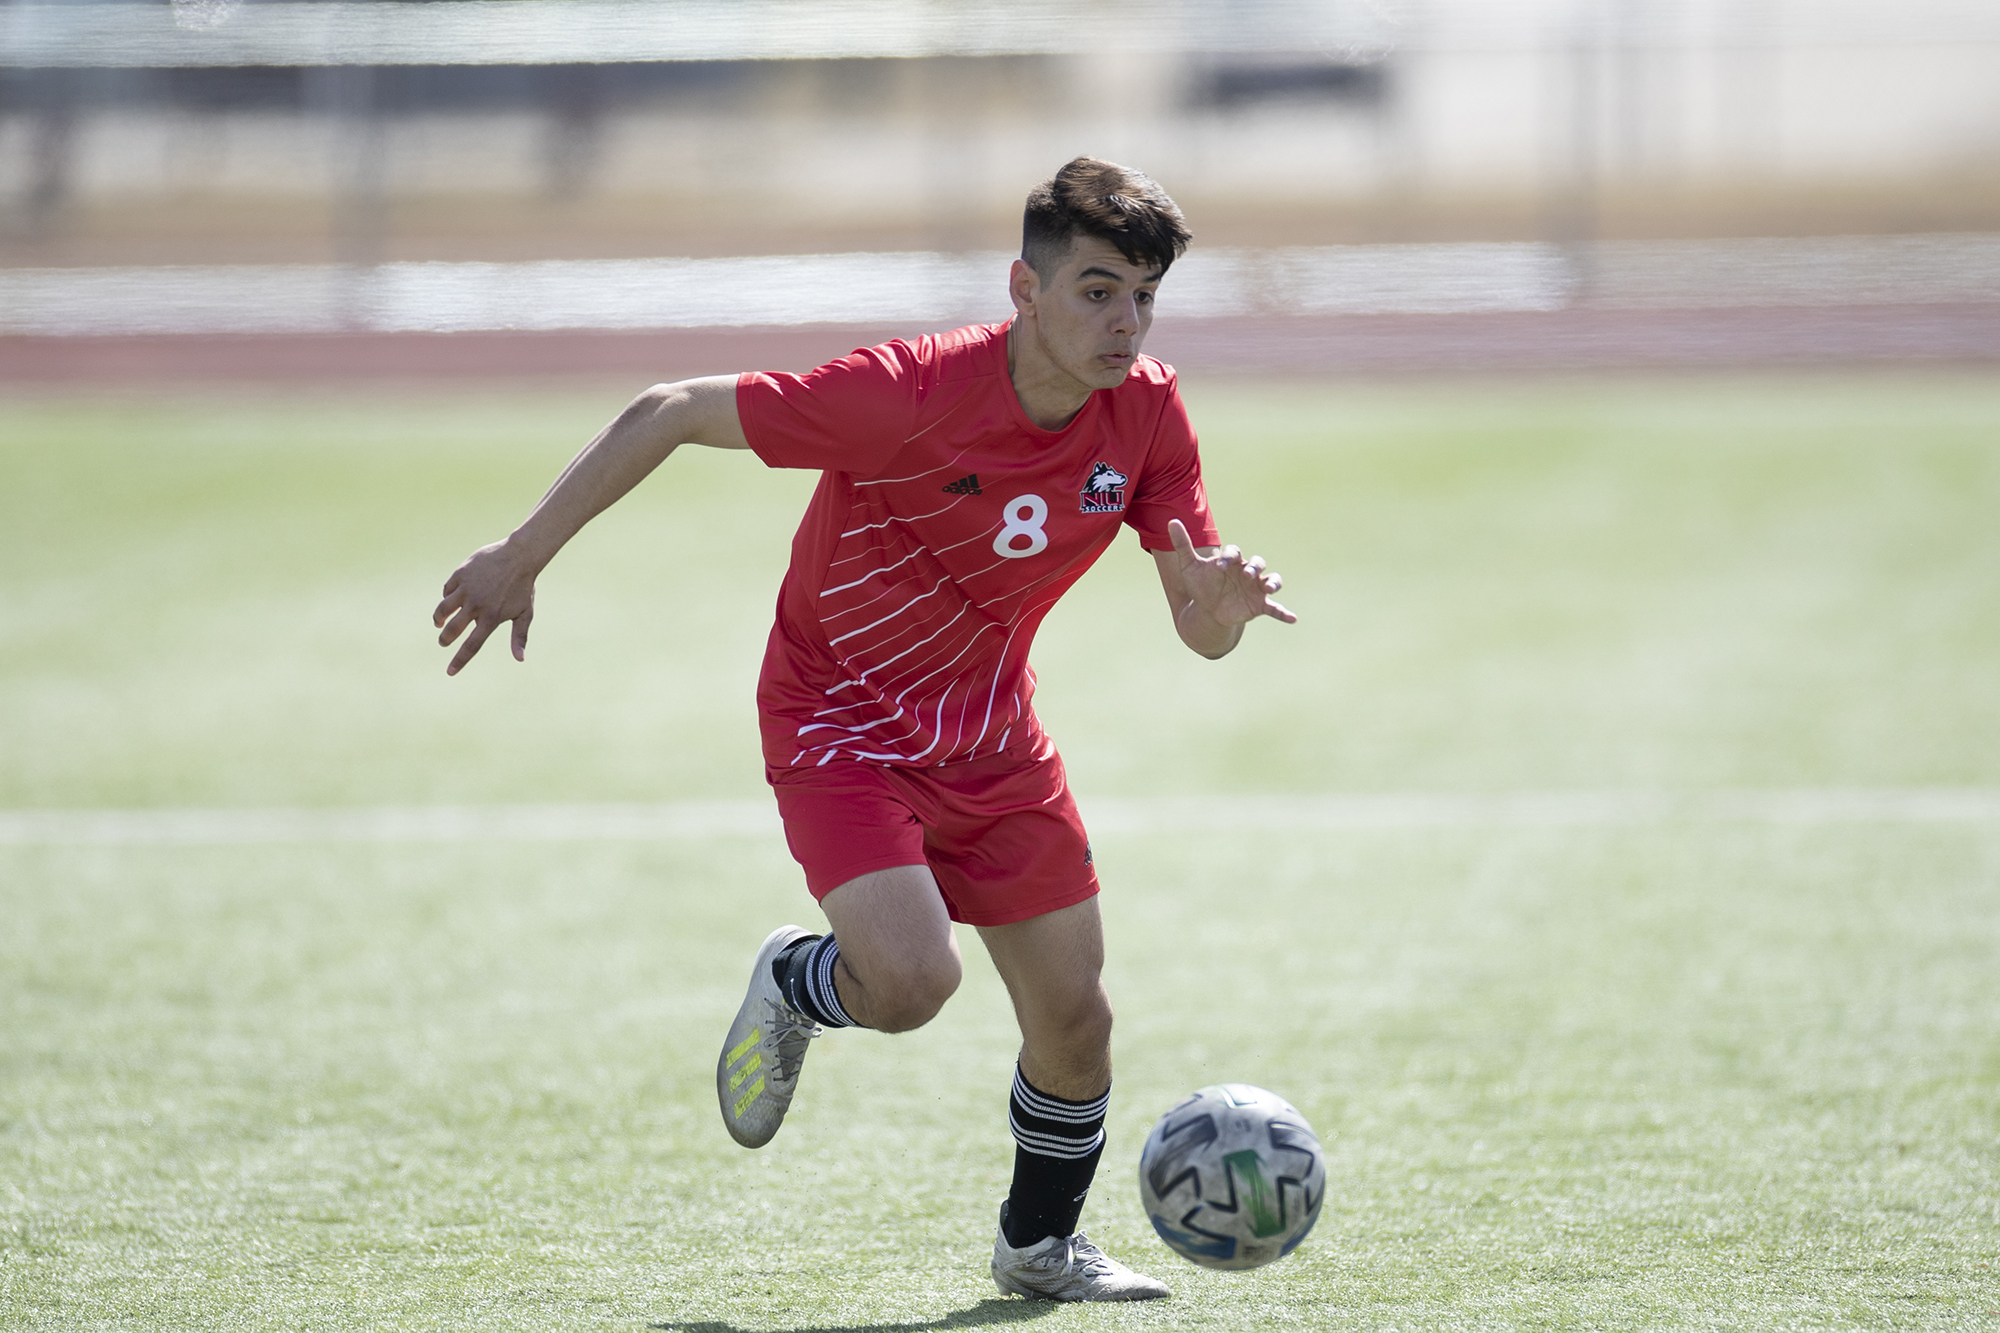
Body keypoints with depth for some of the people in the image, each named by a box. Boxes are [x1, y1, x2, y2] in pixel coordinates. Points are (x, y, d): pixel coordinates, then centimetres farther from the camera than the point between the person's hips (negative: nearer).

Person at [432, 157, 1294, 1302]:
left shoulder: (1147, 413, -12)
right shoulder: (911, 394, -29)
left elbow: (1203, 633, -6)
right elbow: (667, 415, -22)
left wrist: (1223, 595, -32)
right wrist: (521, 559, -17)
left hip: (992, 733, 5)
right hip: (841, 724, -5)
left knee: (1075, 1018, 5)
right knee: (912, 980, -27)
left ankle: (1042, 1242, 34)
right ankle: (796, 986, 11)